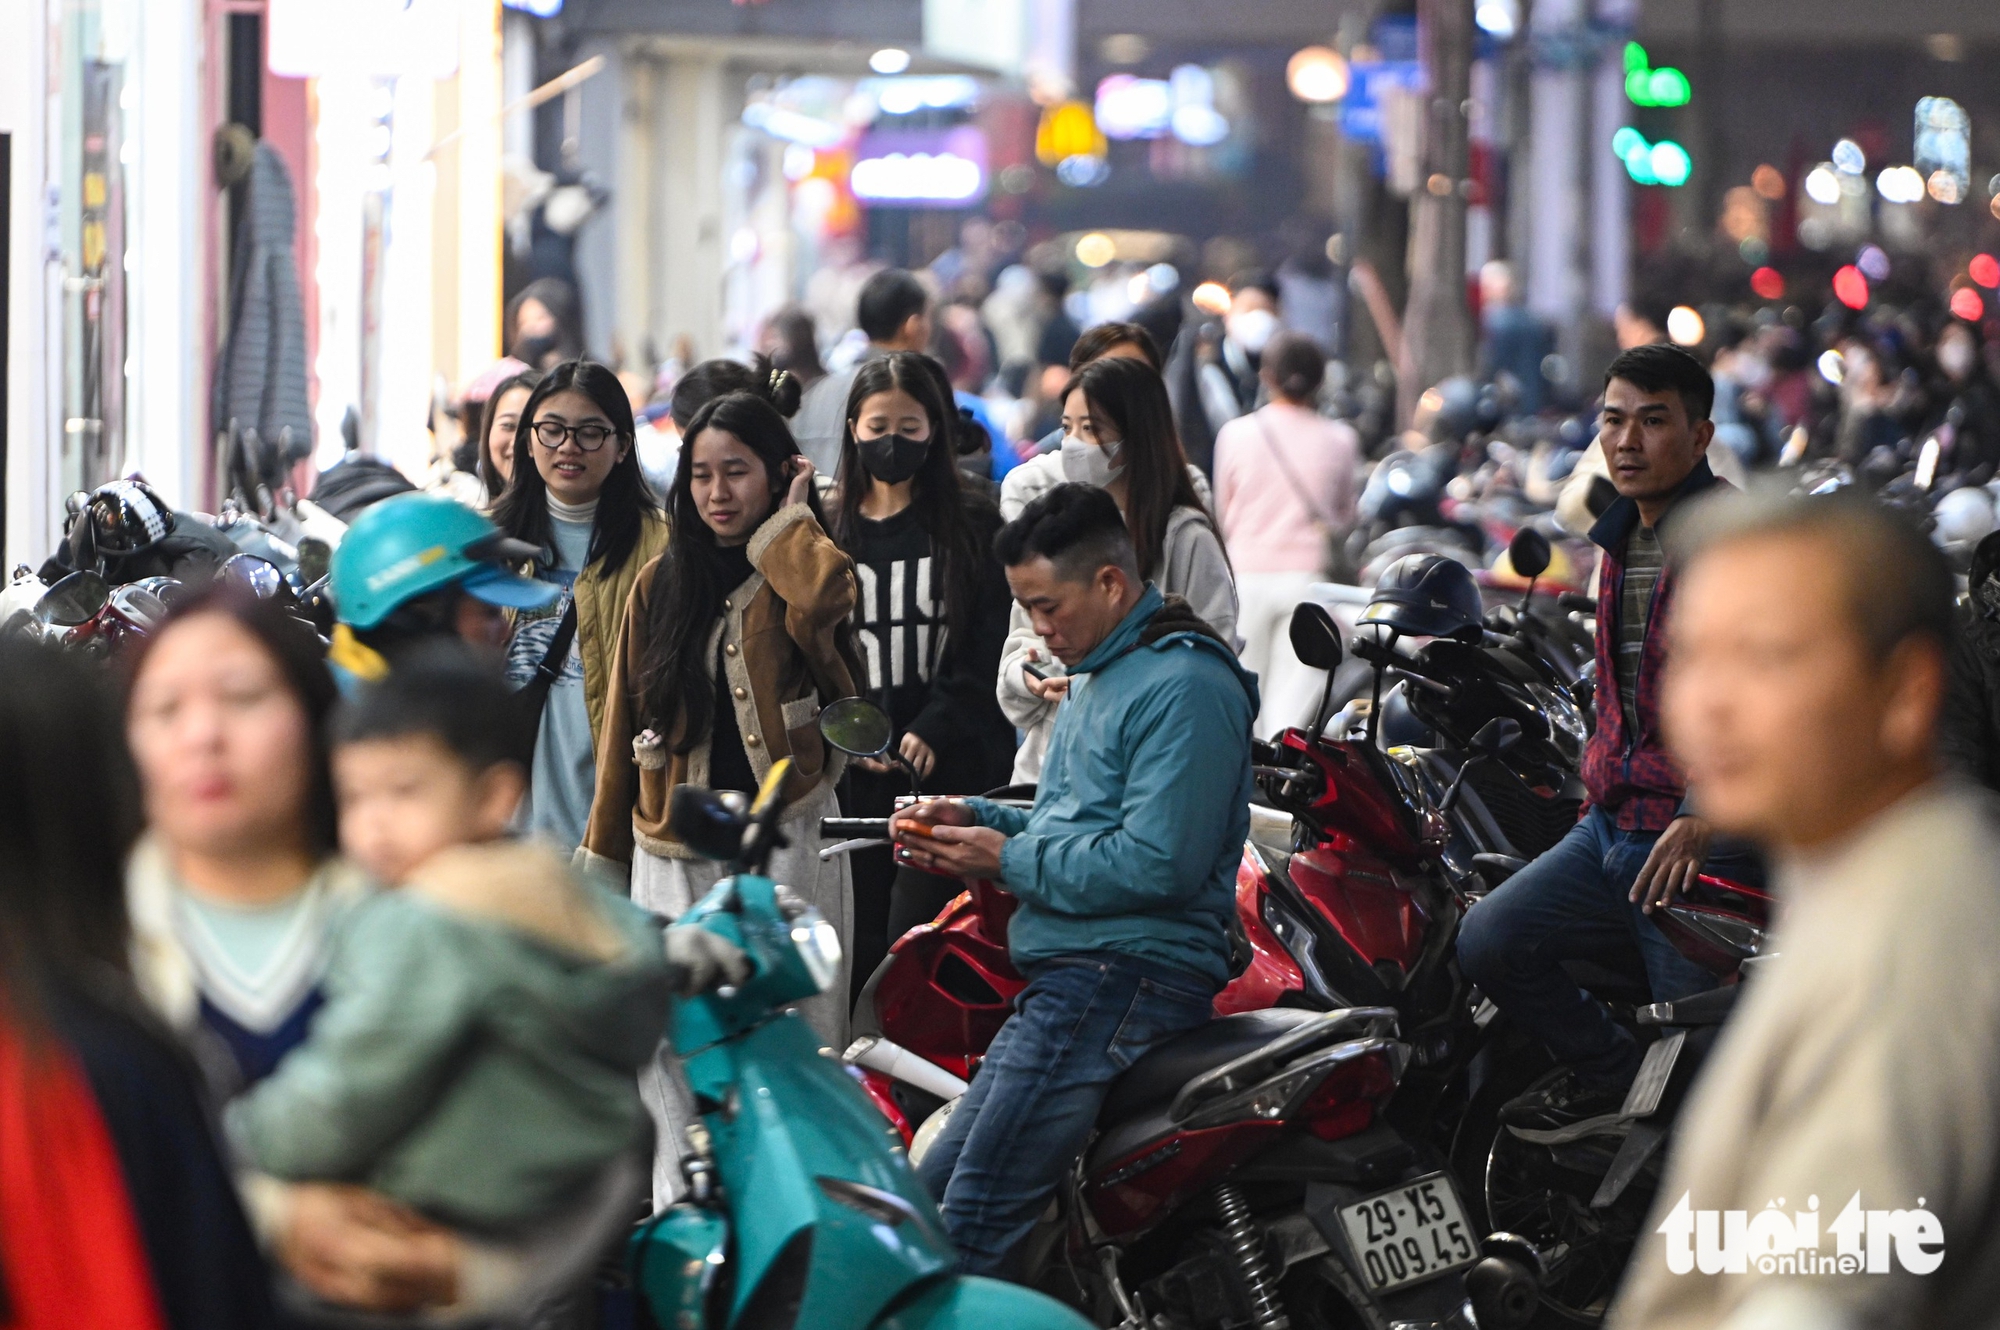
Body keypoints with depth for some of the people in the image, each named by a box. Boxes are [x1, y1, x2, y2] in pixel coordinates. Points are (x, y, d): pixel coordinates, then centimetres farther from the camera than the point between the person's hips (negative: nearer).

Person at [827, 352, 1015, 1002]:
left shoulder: (972, 528, 5)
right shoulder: (827, 531, 12)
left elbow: (988, 655, -1)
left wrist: (931, 732, -14)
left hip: (952, 771, -3)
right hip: (855, 777, 3)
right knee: (862, 945, 1)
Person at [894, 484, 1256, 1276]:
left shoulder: (1183, 686, -12)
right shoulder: (1101, 677, 22)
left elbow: (1159, 861, -21)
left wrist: (1010, 861, -13)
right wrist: (973, 820, 11)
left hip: (1125, 976, -11)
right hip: (1069, 974, 11)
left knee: (976, 1219, -18)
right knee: (933, 1193, 10)